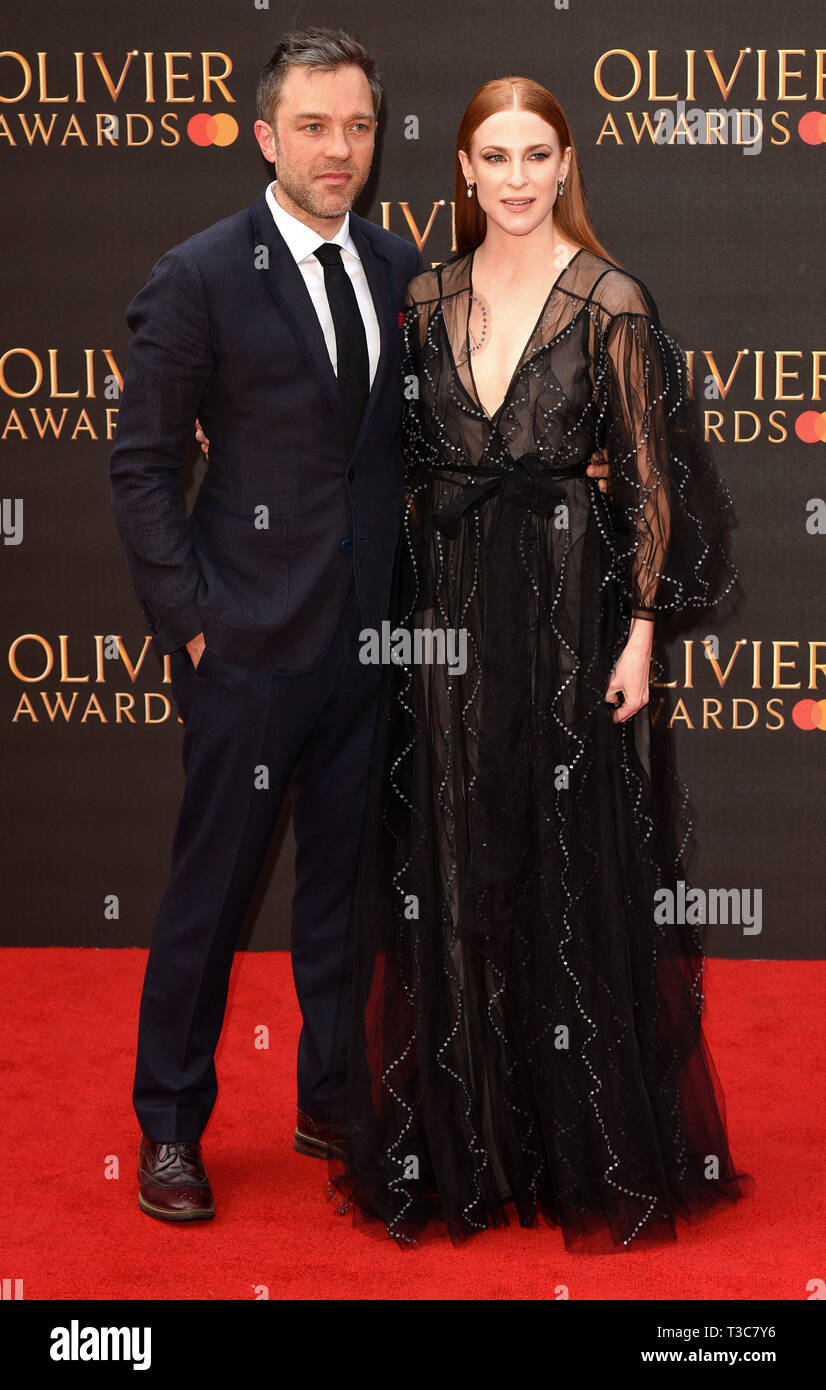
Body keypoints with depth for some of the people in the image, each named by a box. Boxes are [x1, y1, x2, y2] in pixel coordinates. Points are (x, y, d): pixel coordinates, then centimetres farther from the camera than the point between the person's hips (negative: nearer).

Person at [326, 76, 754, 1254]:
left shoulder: (612, 302, -4)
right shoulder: (427, 300, 8)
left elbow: (653, 476, -5)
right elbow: (401, 466, 13)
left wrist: (642, 633, -10)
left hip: (569, 606, -4)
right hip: (444, 613, 4)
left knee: (576, 878, 1)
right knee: (452, 876, 8)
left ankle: (595, 1155, 14)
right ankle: (464, 1144, 21)